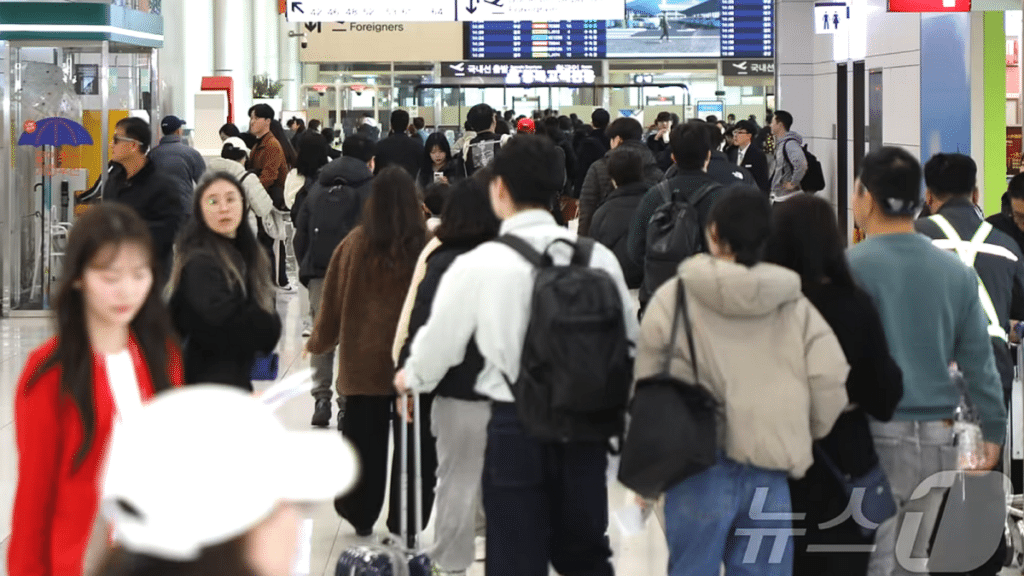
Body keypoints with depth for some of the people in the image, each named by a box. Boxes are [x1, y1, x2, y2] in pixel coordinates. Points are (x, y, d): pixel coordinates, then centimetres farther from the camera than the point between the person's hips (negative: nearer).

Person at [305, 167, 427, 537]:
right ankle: (406, 517, 10)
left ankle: (362, 515, 19)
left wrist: (319, 341, 19)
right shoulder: (427, 245, -11)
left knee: (364, 437, 12)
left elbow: (334, 297, 3)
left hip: (364, 357, 1)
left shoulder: (356, 244, -7)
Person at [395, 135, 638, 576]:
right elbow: (628, 345, 3)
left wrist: (412, 377, 23)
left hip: (516, 428, -3)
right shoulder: (599, 258, -5)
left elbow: (440, 341, 1)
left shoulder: (479, 264, -12)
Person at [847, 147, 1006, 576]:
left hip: (874, 435, -4)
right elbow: (978, 360, 6)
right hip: (937, 438, 4)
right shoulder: (957, 271, 5)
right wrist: (993, 429, 14)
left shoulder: (849, 266, -9)